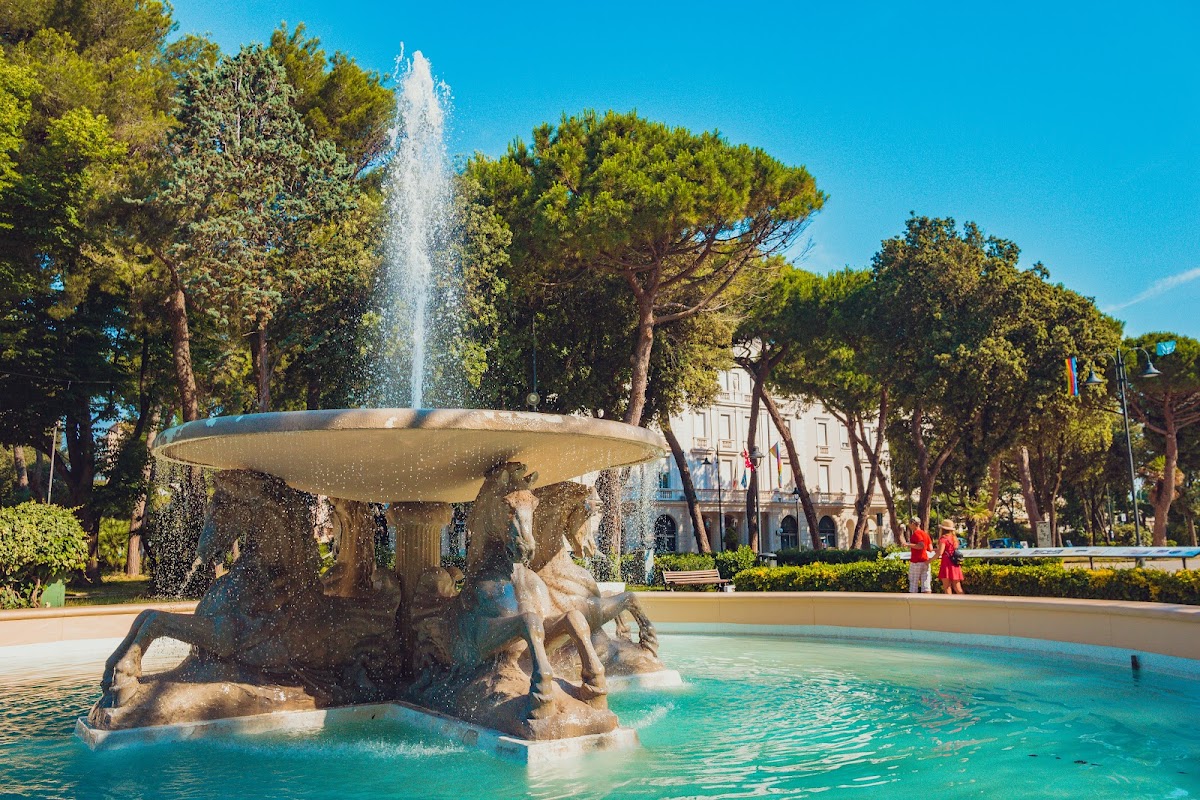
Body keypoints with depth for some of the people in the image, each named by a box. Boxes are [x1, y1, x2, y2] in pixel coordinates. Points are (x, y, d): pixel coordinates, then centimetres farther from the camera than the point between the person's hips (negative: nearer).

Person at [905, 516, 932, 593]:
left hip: (916, 562, -7)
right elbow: (930, 549, 12)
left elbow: (921, 545, -24)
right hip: (925, 562, 7)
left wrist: (909, 545, -22)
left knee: (913, 584, 2)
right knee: (926, 585, 4)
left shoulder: (916, 533, -10)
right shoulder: (925, 534, 13)